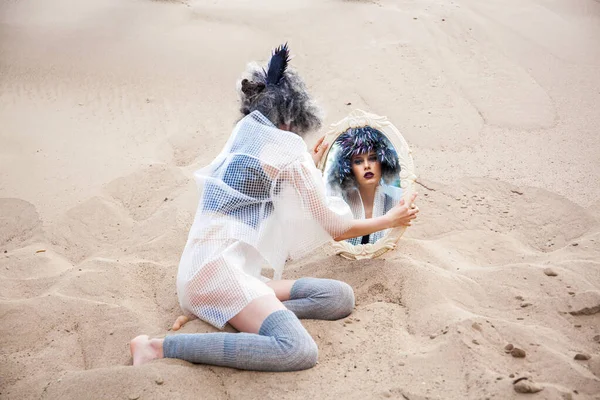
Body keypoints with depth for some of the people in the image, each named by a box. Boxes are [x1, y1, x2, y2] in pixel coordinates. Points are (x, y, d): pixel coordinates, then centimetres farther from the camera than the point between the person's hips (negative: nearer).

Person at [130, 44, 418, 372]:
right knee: (299, 351, -28)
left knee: (340, 297, 0)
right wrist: (390, 220, 22)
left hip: (207, 269, 9)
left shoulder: (242, 140, 23)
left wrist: (310, 167, 51)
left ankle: (212, 314, -5)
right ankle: (160, 347, -20)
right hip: (221, 269, -9)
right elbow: (336, 228, 6)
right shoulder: (287, 150, -1)